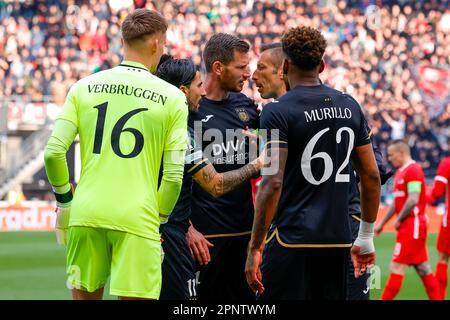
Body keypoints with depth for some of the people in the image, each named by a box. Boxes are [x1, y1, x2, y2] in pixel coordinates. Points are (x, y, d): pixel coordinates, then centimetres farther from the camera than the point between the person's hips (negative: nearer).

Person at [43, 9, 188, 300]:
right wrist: (160, 217, 11)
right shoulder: (172, 97, 0)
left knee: (85, 296, 13)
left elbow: (53, 153, 1)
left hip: (86, 214, 3)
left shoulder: (84, 88, 7)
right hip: (137, 218, -3)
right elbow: (174, 174, -3)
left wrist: (64, 199, 16)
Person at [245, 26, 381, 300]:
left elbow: (272, 183, -15)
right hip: (338, 240, 6)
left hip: (292, 239, -6)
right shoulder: (350, 107, 10)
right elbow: (372, 176, 13)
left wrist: (255, 248, -11)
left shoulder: (278, 112, -8)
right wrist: (366, 237, 22)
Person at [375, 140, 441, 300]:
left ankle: (386, 298, -9)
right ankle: (436, 298, 12)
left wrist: (398, 220, -13)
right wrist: (382, 223, 23)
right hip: (407, 226, 10)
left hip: (412, 225, -10)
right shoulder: (400, 172, 17)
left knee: (397, 266, -9)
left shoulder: (413, 170, -13)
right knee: (422, 268, 10)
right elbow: (397, 202, 24)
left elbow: (413, 200, -21)